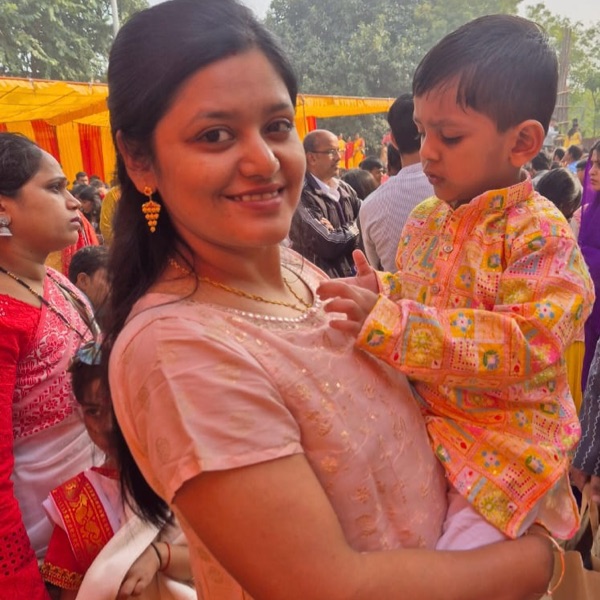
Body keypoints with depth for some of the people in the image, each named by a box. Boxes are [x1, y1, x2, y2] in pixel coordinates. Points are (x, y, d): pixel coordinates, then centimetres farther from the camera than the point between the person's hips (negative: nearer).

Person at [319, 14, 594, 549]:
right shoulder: (425, 218, 3)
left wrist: (386, 322, -35)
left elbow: (525, 341, -29)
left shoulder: (541, 234, -17)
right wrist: (376, 291, -8)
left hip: (506, 438, -5)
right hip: (421, 421, 6)